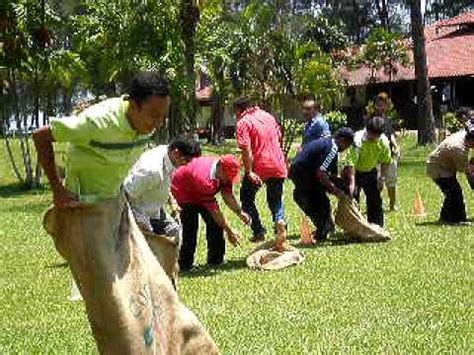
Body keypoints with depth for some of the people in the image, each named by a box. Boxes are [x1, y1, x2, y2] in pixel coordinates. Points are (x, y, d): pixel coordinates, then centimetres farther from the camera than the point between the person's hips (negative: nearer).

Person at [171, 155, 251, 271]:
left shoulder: (224, 172, -18)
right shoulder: (204, 179, -42)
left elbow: (227, 195, -11)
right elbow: (214, 210, -35)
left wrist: (239, 212, -27)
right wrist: (229, 231, -29)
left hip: (201, 193, 8)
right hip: (183, 191, -8)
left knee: (215, 222, 1)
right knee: (190, 226, -19)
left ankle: (216, 259, 10)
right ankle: (185, 265, -11)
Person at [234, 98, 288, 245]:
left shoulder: (244, 122, -8)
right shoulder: (268, 116, 13)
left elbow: (246, 150, -17)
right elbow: (280, 138, 20)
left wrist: (249, 172, -18)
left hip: (259, 167, -6)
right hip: (278, 166, 6)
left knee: (247, 199, 14)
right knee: (276, 199, 21)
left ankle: (259, 231, 8)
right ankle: (280, 220, -7)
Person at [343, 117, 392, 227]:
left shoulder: (383, 141, -17)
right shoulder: (358, 139, -32)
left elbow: (385, 161, -1)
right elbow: (351, 161, -37)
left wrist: (382, 177, -7)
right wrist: (352, 182, -43)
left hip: (370, 172, 4)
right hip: (354, 171, -4)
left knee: (375, 200, 6)